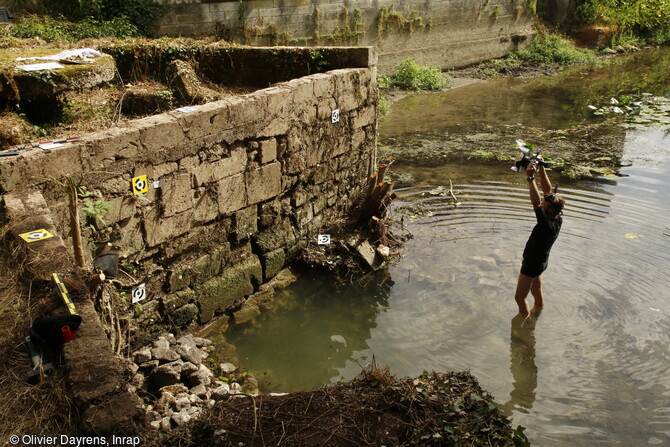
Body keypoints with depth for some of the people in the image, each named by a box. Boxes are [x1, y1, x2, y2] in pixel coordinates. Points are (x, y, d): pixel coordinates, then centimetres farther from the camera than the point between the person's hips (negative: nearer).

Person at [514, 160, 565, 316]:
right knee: (537, 292, 25)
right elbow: (548, 190, -9)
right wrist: (541, 169, -14)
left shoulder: (548, 225, -35)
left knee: (520, 297, 5)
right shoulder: (558, 219, -12)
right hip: (541, 262, 9)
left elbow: (536, 203, -48)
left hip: (532, 265, -9)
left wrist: (531, 178, -49)